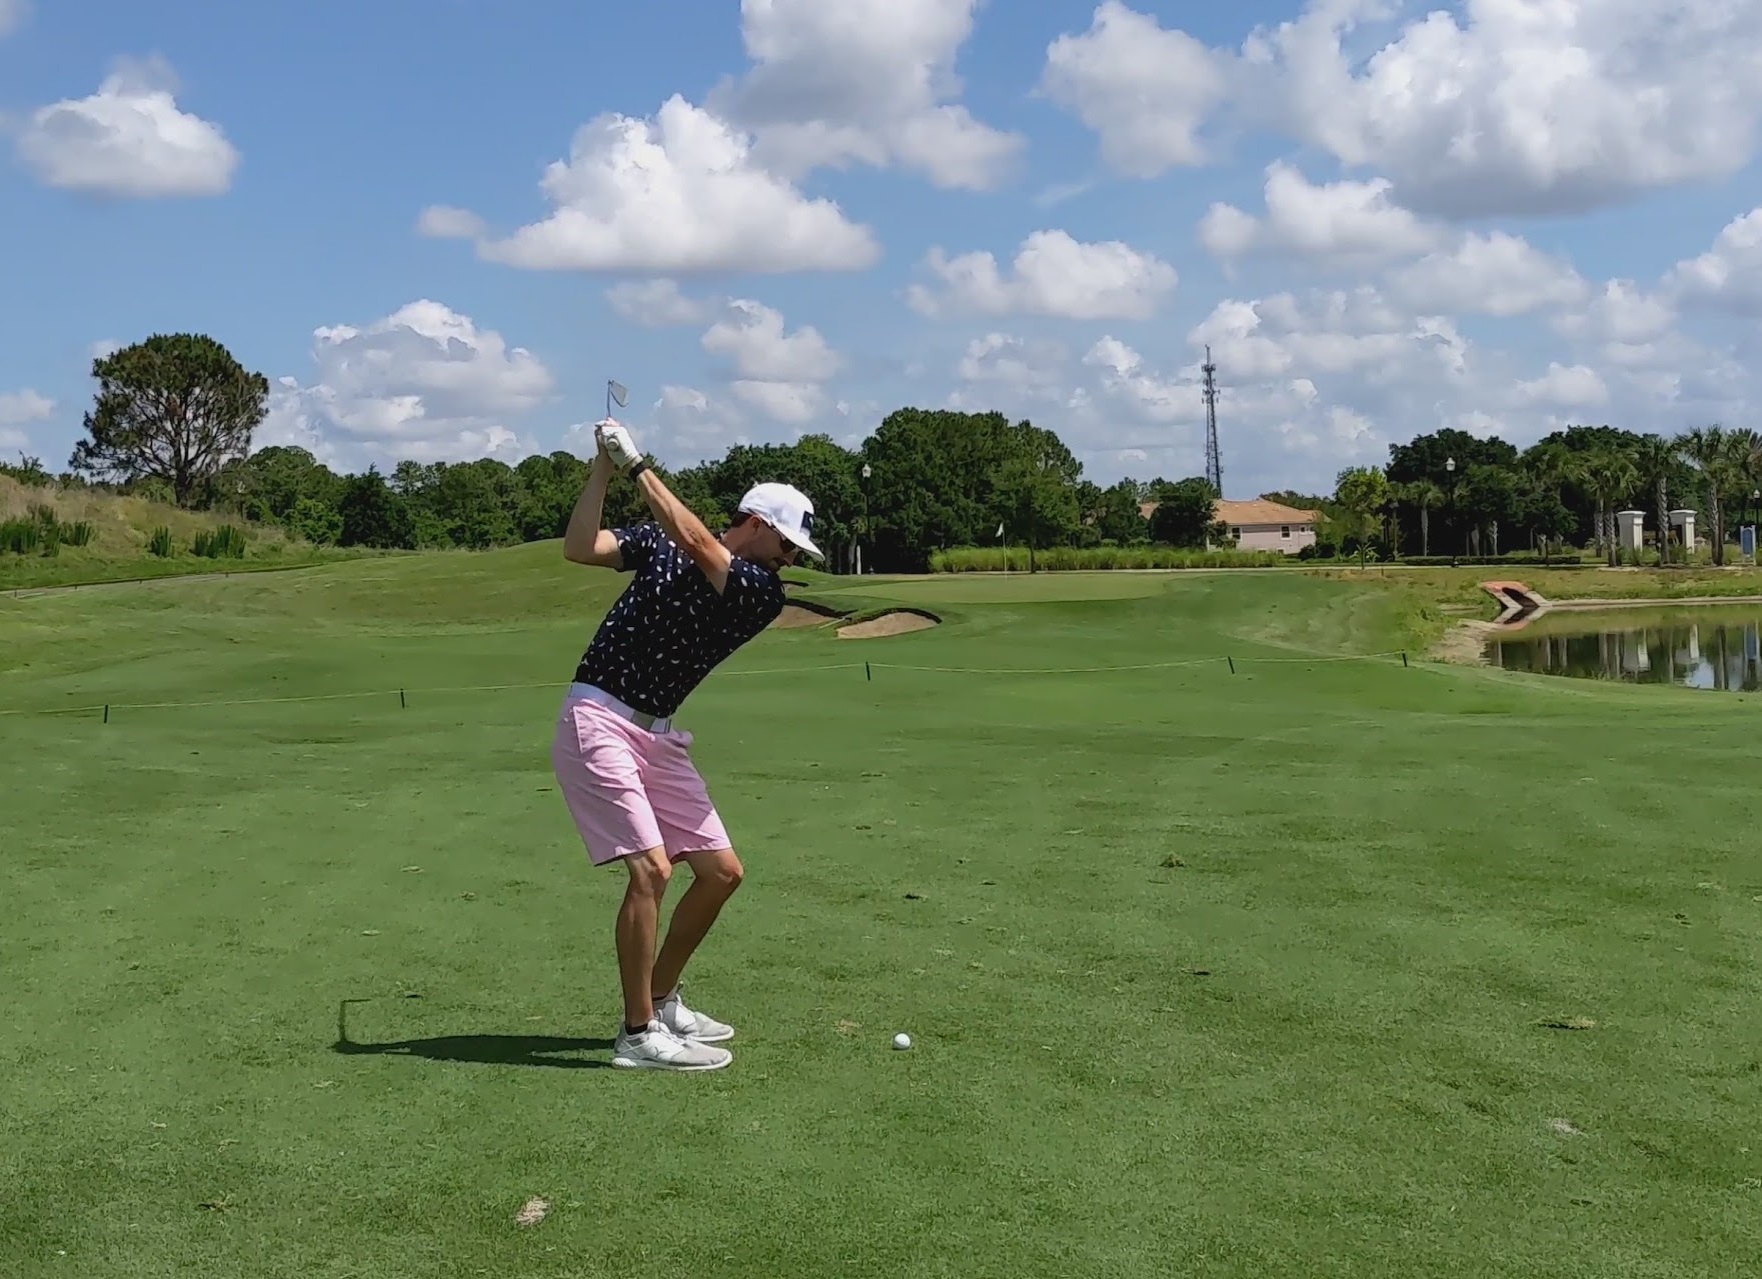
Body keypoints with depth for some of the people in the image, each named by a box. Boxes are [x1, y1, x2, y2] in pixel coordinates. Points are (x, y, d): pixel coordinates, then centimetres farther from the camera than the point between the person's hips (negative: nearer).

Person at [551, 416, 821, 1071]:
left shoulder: (764, 592, 0)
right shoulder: (656, 541, 1)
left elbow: (696, 543, -14)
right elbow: (579, 548, -9)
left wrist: (638, 465, -12)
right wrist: (604, 467, -13)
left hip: (659, 735, 5)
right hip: (597, 720, -5)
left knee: (721, 872, 5)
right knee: (651, 868, -17)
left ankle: (661, 1001, 24)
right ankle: (639, 1034, -8)